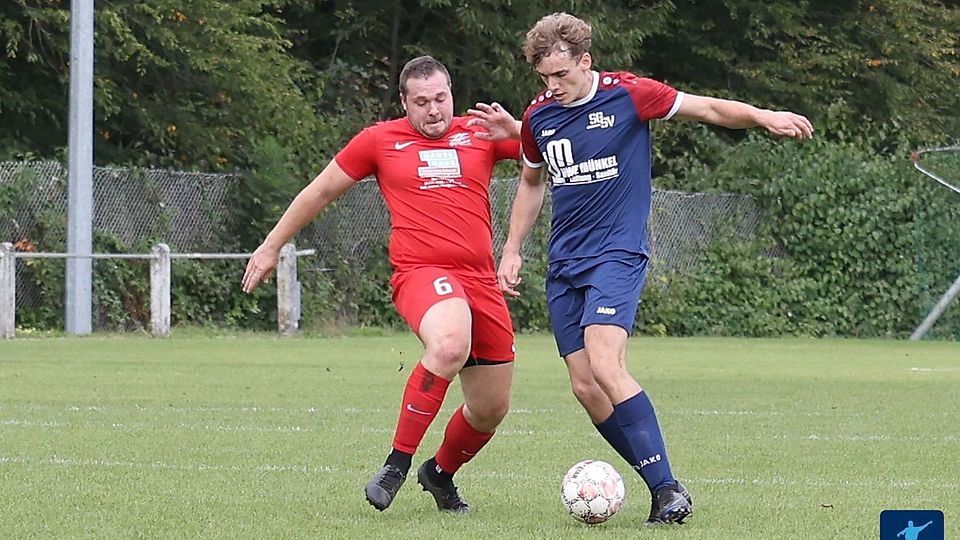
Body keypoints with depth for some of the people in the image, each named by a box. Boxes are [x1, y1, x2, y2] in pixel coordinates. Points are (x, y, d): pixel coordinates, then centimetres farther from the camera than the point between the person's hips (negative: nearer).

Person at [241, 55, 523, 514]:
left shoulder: (480, 133, 12)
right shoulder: (381, 141, 7)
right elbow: (321, 190, 18)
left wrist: (514, 130, -8)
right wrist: (271, 246, 23)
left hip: (481, 281, 4)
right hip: (421, 271, -4)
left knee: (491, 410, 10)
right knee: (450, 344, -38)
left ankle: (440, 473, 41)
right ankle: (397, 463, -27)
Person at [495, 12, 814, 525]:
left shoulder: (627, 94, -7)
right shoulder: (538, 117, 7)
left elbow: (706, 108, -2)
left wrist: (763, 116, -18)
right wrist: (512, 249, 19)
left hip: (617, 253, -6)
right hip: (563, 264, 6)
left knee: (604, 365, -25)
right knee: (584, 386, -3)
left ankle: (667, 488, -22)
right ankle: (661, 488, 6)